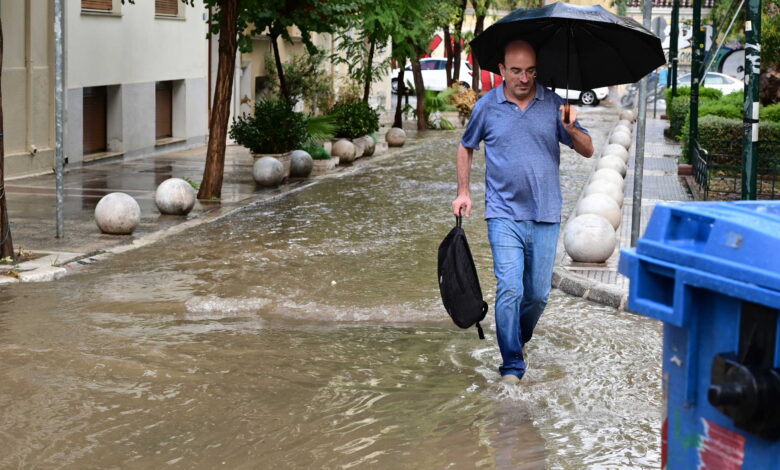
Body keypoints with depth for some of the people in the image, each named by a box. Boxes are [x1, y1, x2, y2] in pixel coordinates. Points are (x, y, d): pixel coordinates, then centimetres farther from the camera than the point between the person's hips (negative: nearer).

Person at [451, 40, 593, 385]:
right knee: (510, 288, -14)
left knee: (538, 294, 8)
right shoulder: (487, 106, 2)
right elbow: (466, 147, 18)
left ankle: (519, 339, 36)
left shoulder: (553, 104, 3)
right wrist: (463, 192, 11)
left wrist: (571, 129, -18)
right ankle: (512, 365, -6)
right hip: (504, 214, -1)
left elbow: (587, 151, 3)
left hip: (545, 217, 2)